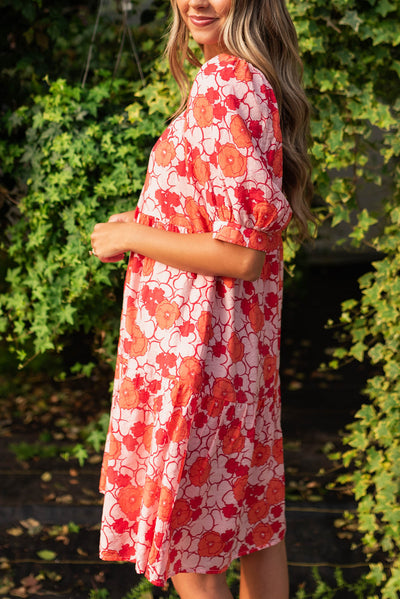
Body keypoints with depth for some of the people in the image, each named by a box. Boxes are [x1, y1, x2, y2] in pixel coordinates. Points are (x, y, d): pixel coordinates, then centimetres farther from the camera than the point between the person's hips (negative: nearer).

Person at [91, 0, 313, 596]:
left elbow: (242, 253, -23)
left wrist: (131, 238, -12)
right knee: (252, 519, 20)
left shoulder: (223, 82, -20)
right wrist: (148, 220, 14)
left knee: (189, 545, 6)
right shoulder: (258, 79, 10)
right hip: (246, 344, 10)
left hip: (193, 343, -10)